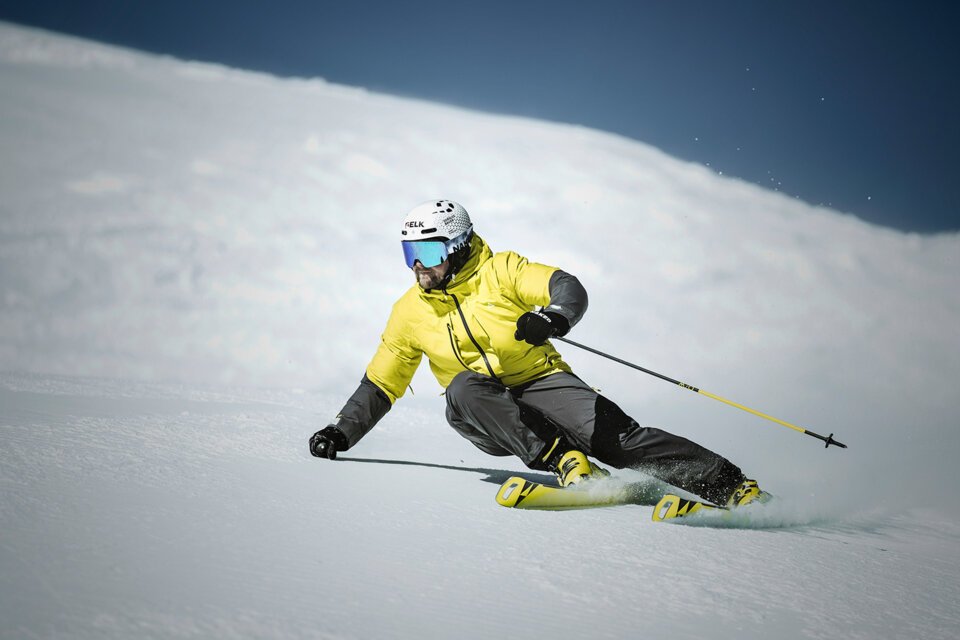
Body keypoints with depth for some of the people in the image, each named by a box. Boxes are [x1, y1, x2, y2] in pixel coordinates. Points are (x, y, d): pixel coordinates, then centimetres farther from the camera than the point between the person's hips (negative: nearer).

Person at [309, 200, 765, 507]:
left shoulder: (500, 271, -3)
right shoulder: (410, 312, 8)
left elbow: (570, 290, -14)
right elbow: (378, 386, 16)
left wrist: (552, 317, -36)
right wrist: (342, 433, 6)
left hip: (541, 384, -2)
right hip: (484, 416, 2)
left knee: (618, 436, -24)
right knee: (465, 386, -33)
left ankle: (731, 486, -25)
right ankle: (563, 462, -42)